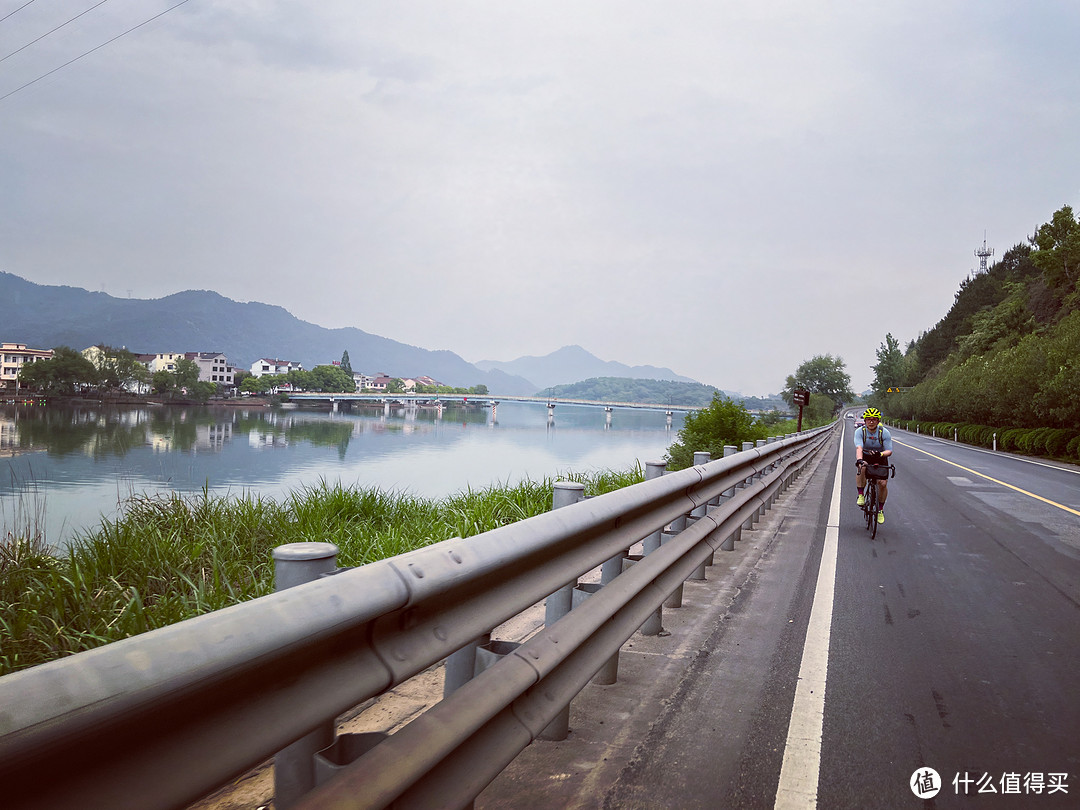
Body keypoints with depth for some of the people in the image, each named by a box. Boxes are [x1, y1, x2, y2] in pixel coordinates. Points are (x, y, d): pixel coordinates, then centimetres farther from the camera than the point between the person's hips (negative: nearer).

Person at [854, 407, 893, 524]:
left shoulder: (884, 432, -15)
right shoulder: (860, 431, -17)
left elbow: (889, 451, -18)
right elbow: (859, 448, -31)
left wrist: (881, 454, -41)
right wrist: (859, 459, -51)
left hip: (880, 459, 1)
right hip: (865, 457, -1)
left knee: (883, 483, -14)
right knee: (862, 468, -36)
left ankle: (880, 509, 8)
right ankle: (861, 495, -22)